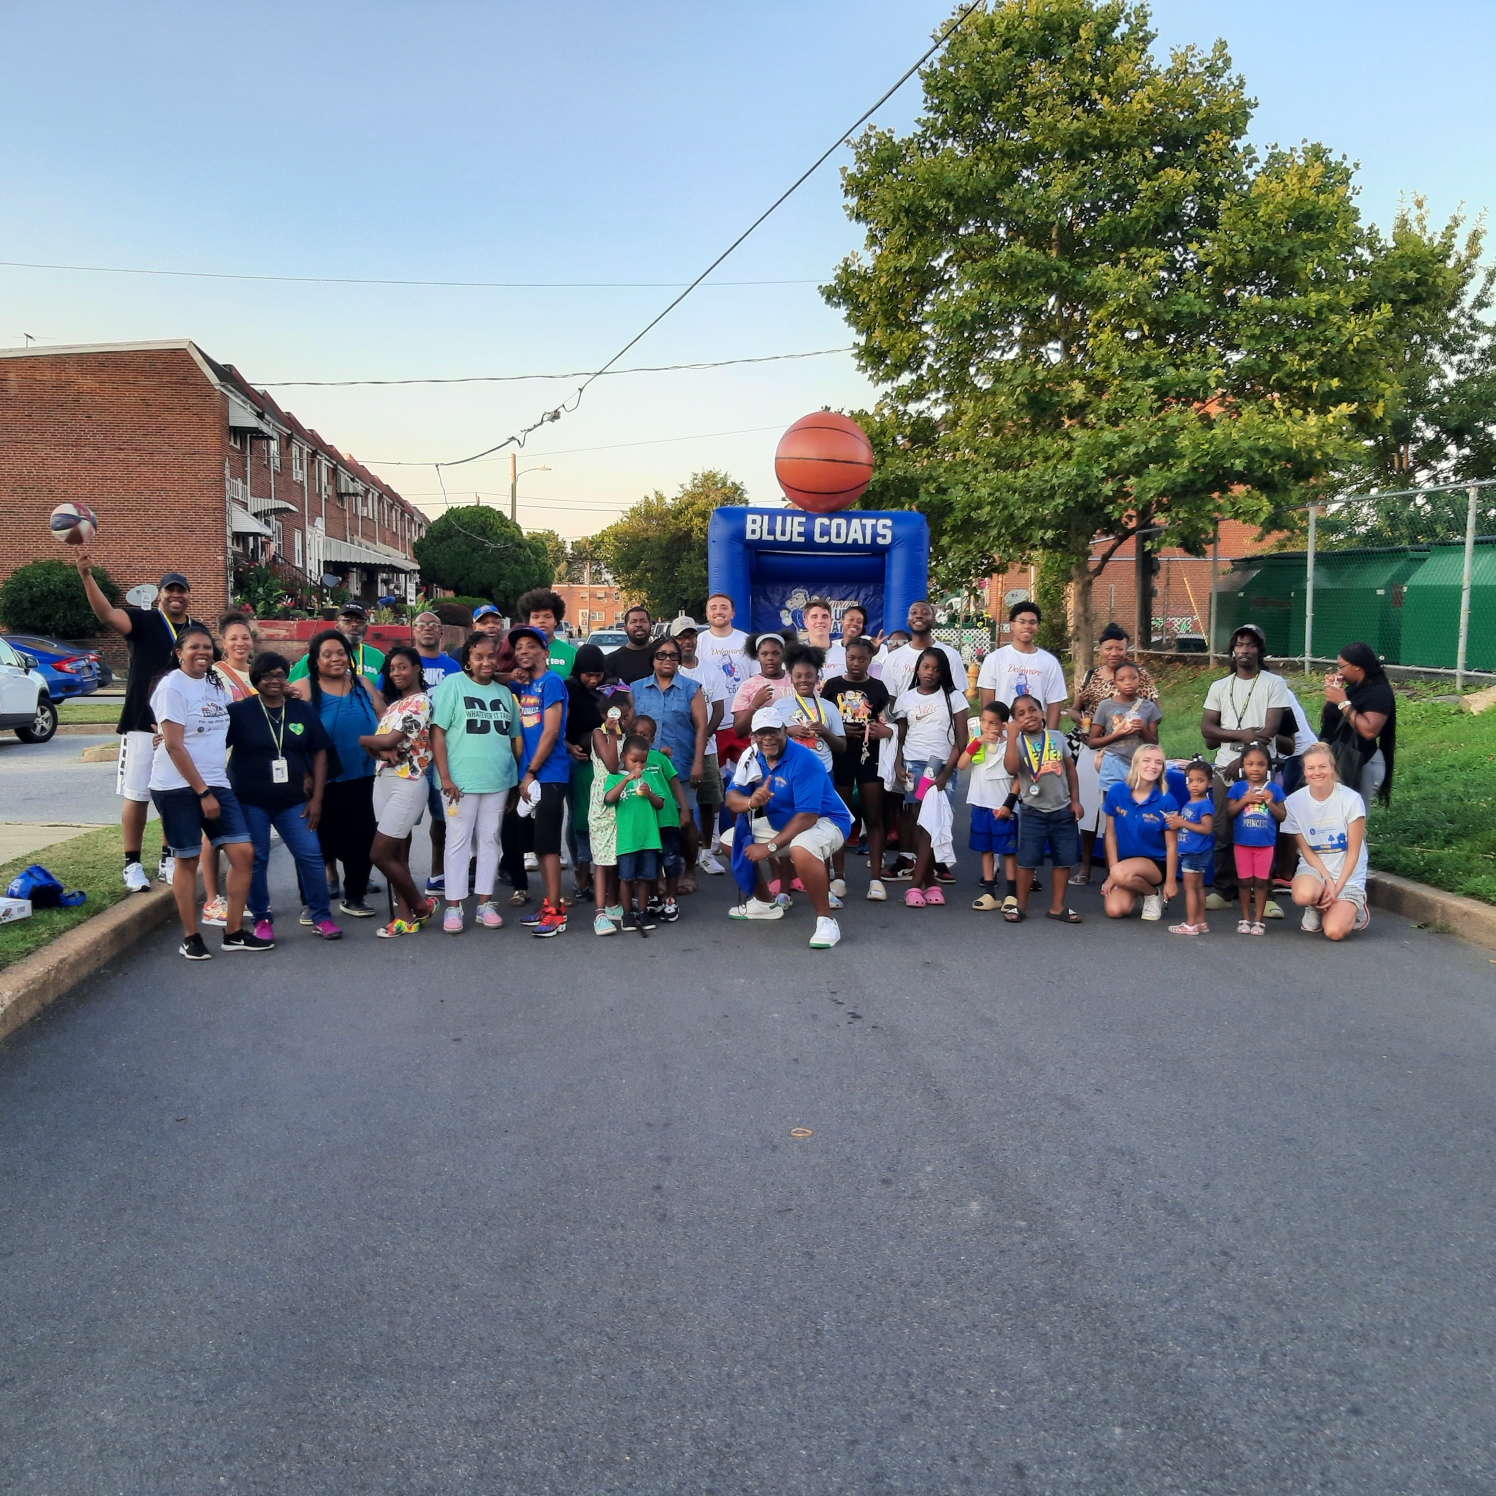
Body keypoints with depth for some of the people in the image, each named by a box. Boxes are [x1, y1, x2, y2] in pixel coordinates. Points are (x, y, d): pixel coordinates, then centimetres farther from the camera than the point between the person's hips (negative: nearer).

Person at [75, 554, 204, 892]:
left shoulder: (199, 630, 9)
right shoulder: (144, 621, -4)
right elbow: (107, 614, -24)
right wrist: (87, 577, -40)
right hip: (142, 724, -4)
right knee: (137, 796, 0)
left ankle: (167, 861, 21)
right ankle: (132, 865, 10)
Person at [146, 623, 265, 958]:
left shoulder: (216, 685, 12)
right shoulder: (172, 687, -9)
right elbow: (174, 745, -14)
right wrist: (202, 792, -15)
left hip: (215, 783, 6)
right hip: (178, 787, -6)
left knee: (243, 852, -1)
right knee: (187, 860, 2)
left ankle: (234, 932, 9)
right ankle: (191, 937, 14)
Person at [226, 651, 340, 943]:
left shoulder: (302, 711, 5)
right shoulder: (239, 711, -1)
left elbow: (319, 753, 6)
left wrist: (316, 798, 1)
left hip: (293, 801, 2)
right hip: (249, 801, -2)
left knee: (310, 854, -3)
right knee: (255, 859, 3)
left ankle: (321, 917, 9)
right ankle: (261, 919, 18)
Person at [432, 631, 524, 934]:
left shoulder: (504, 692, 12)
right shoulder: (452, 685, -4)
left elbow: (516, 737, 17)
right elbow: (437, 732, -8)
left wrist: (519, 776, 11)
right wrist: (445, 777, -13)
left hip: (498, 781, 5)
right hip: (460, 781, -5)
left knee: (490, 840, 9)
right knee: (459, 841, 1)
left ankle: (485, 903, 17)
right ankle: (453, 906, 7)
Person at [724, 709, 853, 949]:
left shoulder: (803, 761, -27)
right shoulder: (751, 757, -5)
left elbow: (807, 816, -30)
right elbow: (732, 798, -9)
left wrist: (770, 846, -29)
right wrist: (751, 802, -34)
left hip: (826, 821, -8)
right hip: (780, 823, 8)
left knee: (801, 849, -40)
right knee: (733, 840, 7)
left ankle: (826, 921, -25)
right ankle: (764, 903, 25)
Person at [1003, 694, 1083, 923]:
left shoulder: (1057, 737, 4)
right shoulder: (1017, 742, -5)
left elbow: (1070, 768, 10)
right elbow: (1012, 769, -24)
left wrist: (1075, 800, 5)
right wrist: (1012, 736, -24)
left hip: (1062, 810, 3)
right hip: (1033, 811, -3)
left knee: (1064, 860, 8)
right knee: (1027, 861, 2)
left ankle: (1057, 907, 20)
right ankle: (1020, 905, 15)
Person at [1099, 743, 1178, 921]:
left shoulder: (1167, 801, -15)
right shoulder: (1116, 793, -8)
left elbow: (1172, 845, -9)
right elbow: (1111, 835, -1)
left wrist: (1170, 882, -8)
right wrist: (1112, 872, -5)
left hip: (1156, 863, -3)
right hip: (1124, 863, 3)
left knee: (1122, 874, -35)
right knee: (1114, 910, -17)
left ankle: (1153, 893, -1)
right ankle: (1137, 890, 18)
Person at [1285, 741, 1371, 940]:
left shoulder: (1351, 800, -14)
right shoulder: (1294, 802, -8)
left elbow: (1353, 852, -8)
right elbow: (1306, 849, -2)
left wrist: (1337, 888, -13)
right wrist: (1327, 879, -14)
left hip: (1348, 875, -1)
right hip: (1313, 867, 1)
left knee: (1334, 932, -22)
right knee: (1304, 895, -36)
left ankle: (1352, 909, 15)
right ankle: (1315, 908, 3)